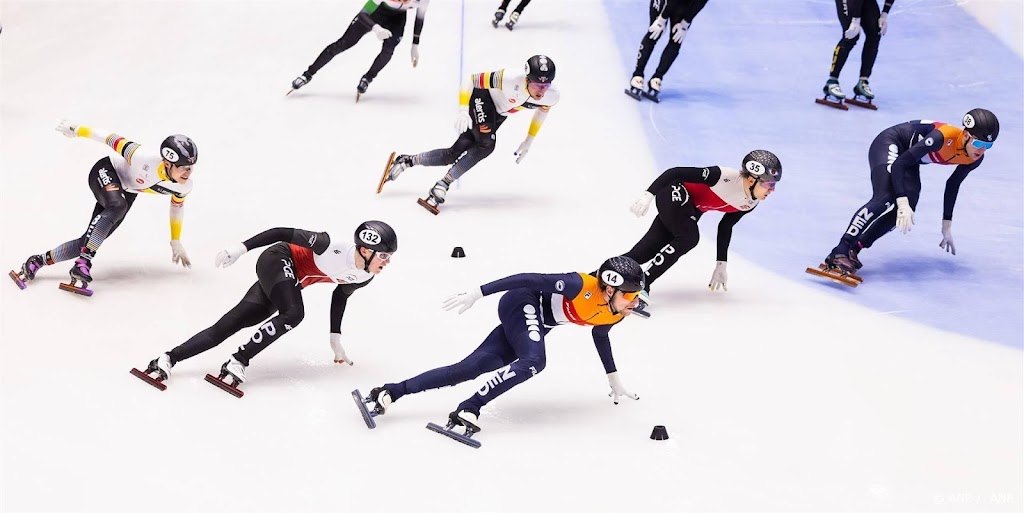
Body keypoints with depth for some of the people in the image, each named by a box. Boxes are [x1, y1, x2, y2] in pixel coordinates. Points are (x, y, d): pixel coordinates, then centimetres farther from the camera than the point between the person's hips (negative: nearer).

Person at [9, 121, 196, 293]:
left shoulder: (185, 186, -20)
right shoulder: (143, 158, -40)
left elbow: (177, 205, 3)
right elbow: (113, 140, -26)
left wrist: (176, 242, 12)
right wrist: (76, 130, -14)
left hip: (127, 192, 6)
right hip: (106, 172, -6)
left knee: (91, 240, -2)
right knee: (117, 206, -39)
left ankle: (39, 261, 12)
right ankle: (83, 262, -38)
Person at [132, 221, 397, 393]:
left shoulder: (363, 277, -7)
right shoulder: (334, 247, -30)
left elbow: (340, 295, 14)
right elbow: (283, 233, -21)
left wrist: (336, 340, 18)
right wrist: (242, 247, -20)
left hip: (291, 283, 7)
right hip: (277, 261, -7)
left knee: (227, 326, -2)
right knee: (293, 313, -33)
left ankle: (170, 359, -1)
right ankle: (237, 363, -26)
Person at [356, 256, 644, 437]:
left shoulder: (615, 314, -4)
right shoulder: (582, 286, -28)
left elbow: (600, 336, 19)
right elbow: (530, 279, -26)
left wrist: (614, 380, 26)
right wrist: (477, 294, -28)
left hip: (534, 325, 7)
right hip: (522, 304, -7)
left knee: (472, 368, -4)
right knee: (533, 361, -34)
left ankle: (389, 393, -5)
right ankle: (468, 410, -32)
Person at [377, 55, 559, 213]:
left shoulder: (551, 96, -23)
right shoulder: (510, 81, -38)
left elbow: (542, 109, 4)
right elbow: (472, 79, -26)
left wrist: (528, 142, 5)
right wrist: (463, 111, -32)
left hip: (499, 114, 5)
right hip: (482, 100, -5)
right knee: (486, 144, -28)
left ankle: (406, 161, 13)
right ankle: (443, 185, -17)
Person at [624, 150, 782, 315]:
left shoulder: (751, 203, -7)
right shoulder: (724, 177, -32)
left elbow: (725, 227, 8)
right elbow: (675, 173, -28)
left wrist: (721, 265, 10)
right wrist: (648, 195, -30)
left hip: (691, 210, 8)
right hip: (673, 195, -8)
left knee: (653, 246, 0)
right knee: (688, 237, -26)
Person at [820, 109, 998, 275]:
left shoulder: (975, 158, -13)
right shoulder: (943, 137, -36)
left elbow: (953, 185, 6)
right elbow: (898, 164, -34)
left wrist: (947, 225, 11)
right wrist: (903, 202, -41)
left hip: (910, 159, 8)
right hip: (889, 145, -8)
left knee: (905, 212, -12)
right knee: (883, 199, -28)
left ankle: (854, 249, -7)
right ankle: (839, 253, -34)